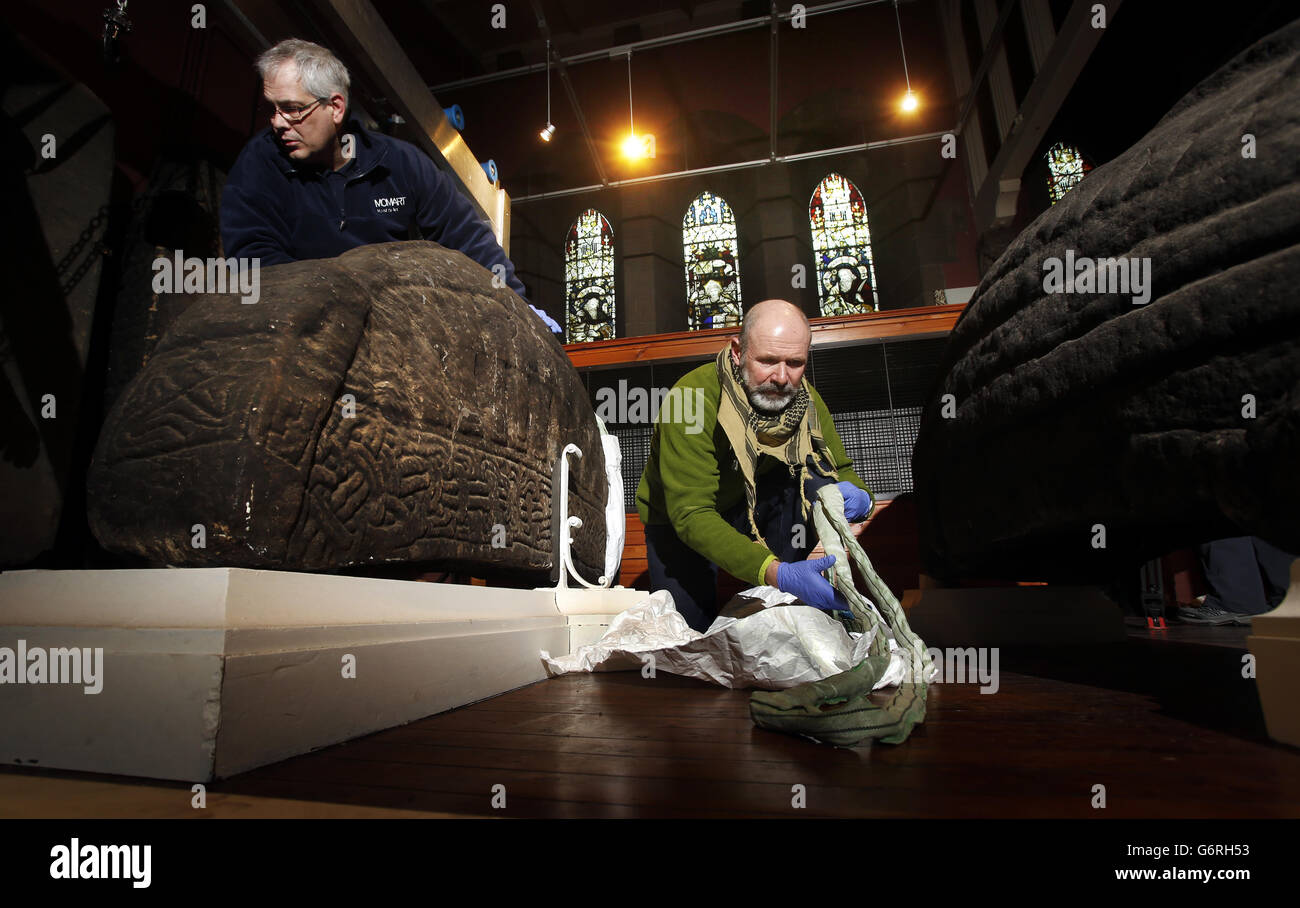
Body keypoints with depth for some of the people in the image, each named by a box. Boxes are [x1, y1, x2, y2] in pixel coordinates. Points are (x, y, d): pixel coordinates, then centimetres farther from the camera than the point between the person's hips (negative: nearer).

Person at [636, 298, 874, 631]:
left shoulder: (805, 400, -15)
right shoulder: (693, 399, -33)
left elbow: (842, 470, -3)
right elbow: (691, 515, -38)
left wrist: (858, 496, -31)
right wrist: (775, 573, -50)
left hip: (754, 510, 3)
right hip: (678, 521, -3)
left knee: (815, 471, -22)